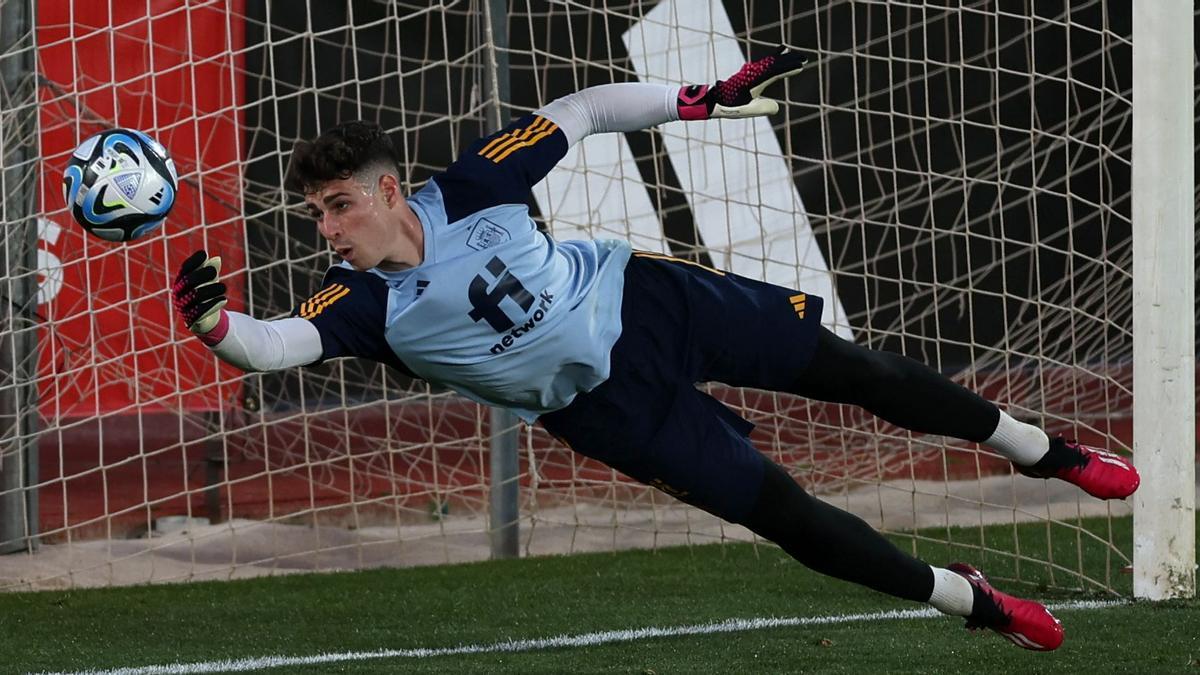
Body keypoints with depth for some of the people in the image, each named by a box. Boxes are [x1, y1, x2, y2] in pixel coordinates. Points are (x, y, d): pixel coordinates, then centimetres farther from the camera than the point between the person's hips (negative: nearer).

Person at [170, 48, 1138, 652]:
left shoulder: (469, 192, -19)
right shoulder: (366, 307, -21)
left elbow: (577, 116, -9)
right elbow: (279, 345, -37)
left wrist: (703, 100, -12)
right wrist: (212, 323, -57)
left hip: (647, 299, 1)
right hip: (611, 407, -1)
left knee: (846, 368, 8)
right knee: (782, 513, -5)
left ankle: (1036, 447, 32)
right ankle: (966, 600, 16)